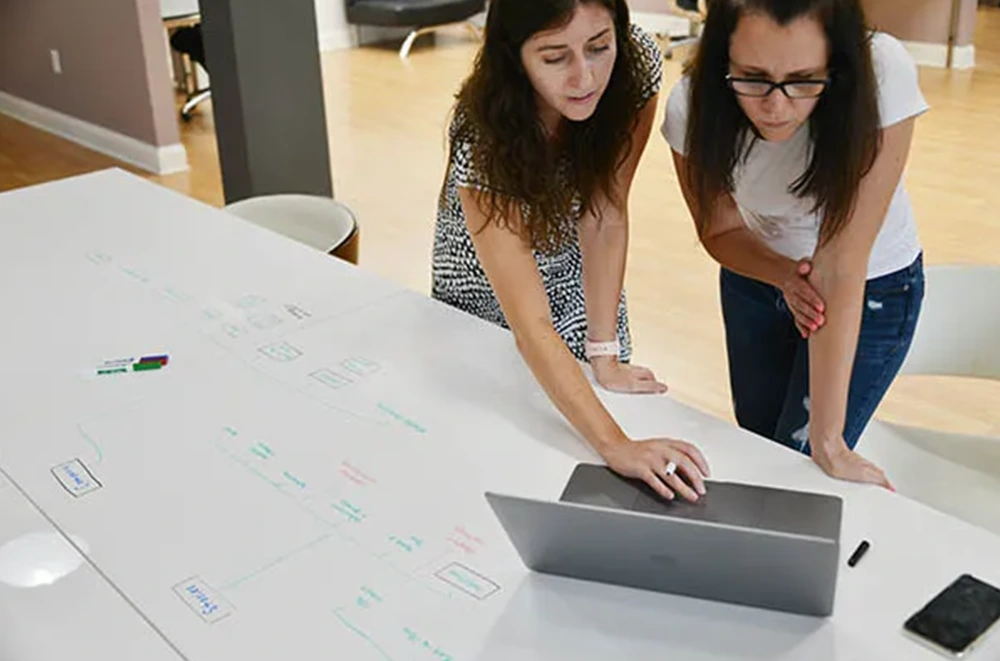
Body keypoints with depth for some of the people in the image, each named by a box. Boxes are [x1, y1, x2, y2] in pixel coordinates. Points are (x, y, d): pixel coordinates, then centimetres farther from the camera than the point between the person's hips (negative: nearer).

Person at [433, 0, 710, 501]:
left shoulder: (637, 64, -30)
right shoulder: (482, 135, -40)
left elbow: (606, 216, -24)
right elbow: (529, 323, -45)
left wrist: (605, 356, -28)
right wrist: (615, 445, -53)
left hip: (575, 267, 3)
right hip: (487, 282, -2)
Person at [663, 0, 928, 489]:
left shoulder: (882, 76, -36)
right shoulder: (692, 105, -28)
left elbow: (841, 264, -35)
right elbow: (720, 231, -10)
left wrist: (828, 443, -32)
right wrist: (787, 275, -32)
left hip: (873, 287, -2)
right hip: (758, 275, 3)